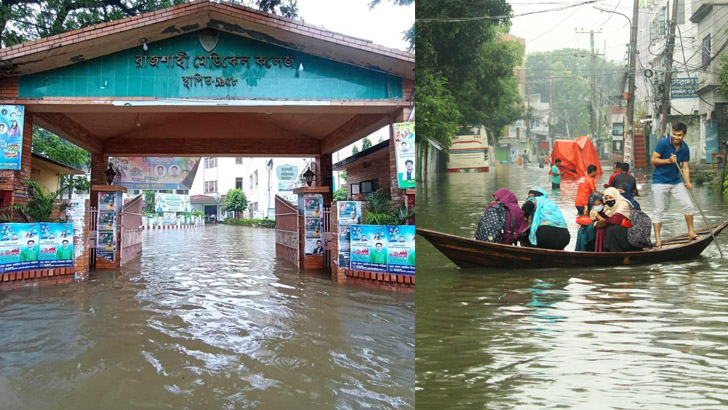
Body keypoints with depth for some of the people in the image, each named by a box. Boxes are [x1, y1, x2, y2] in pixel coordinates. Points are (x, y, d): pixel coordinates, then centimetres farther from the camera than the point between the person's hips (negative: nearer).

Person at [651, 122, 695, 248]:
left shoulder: (685, 148, 0)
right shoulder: (663, 143, -13)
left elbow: (685, 167, 1)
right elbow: (653, 160, -13)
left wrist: (688, 182, -13)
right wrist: (669, 160, -25)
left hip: (676, 182, 5)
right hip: (660, 182, -5)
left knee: (688, 205, 2)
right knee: (659, 210, -3)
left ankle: (691, 232, 19)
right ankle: (657, 240, 1)